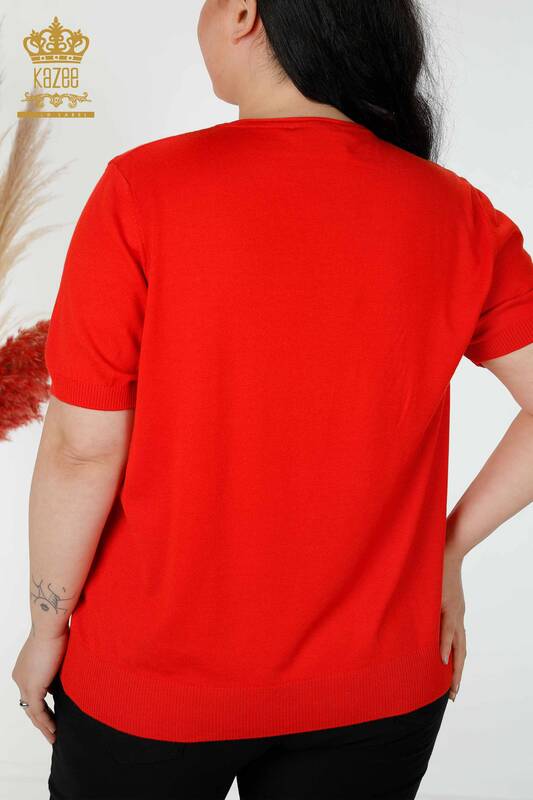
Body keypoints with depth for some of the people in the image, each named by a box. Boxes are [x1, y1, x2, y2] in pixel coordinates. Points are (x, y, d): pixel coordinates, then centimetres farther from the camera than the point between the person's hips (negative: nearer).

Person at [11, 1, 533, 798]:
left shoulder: (145, 191, -18)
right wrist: (449, 548, 3)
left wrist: (46, 626, -1)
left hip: (154, 677, -1)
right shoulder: (459, 218, -9)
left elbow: (83, 448, -16)